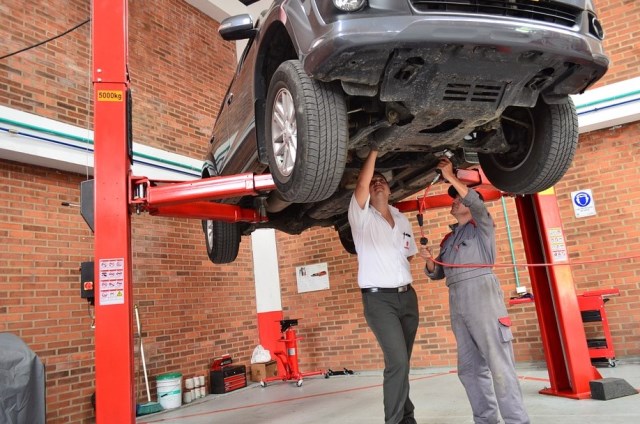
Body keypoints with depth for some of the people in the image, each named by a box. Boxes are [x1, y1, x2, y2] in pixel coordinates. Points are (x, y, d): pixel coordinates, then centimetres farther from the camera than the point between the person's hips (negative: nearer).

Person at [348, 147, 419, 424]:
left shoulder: (402, 220, 14)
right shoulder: (362, 216, -4)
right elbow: (361, 185, -22)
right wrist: (373, 150, -17)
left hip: (407, 295, 6)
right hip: (378, 299, -5)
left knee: (401, 362, 11)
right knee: (397, 361, -15)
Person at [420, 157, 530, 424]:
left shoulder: (482, 225, 9)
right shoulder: (448, 238, 24)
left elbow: (476, 203, -13)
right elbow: (436, 274, 22)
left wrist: (450, 177, -10)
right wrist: (429, 260, 1)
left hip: (481, 292, -7)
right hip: (456, 300, 7)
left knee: (498, 362, -10)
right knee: (469, 367, 7)